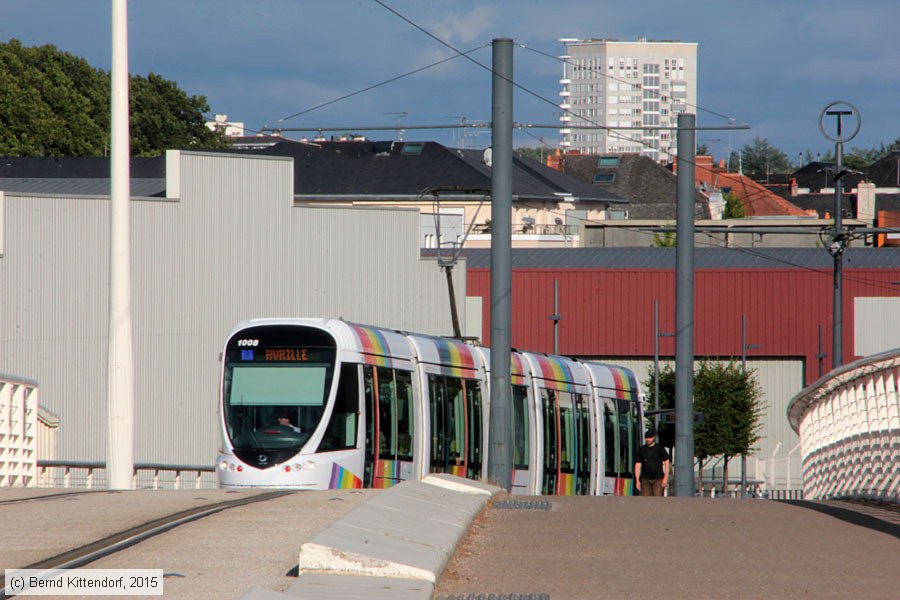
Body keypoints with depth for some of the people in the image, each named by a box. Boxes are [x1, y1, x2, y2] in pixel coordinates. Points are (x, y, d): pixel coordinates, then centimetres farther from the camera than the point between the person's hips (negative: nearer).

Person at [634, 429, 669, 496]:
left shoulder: (660, 449, 2)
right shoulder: (642, 450, 7)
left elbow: (666, 462, 3)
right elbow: (637, 465, 8)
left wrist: (665, 478, -6)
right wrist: (637, 480, 2)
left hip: (658, 479, -2)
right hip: (645, 479, 2)